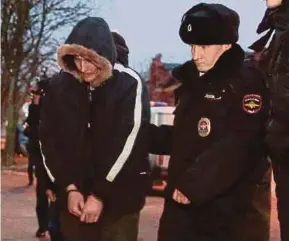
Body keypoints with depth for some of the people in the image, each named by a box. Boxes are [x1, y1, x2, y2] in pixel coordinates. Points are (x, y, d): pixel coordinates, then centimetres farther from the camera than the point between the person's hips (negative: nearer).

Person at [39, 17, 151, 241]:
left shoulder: (130, 84, -10)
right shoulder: (60, 85, 0)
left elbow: (128, 145, -12)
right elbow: (48, 141, 4)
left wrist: (100, 195, -11)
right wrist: (69, 188, -4)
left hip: (119, 197, -3)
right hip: (73, 194, 3)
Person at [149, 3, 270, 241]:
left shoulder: (246, 82, -9)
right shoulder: (194, 83, 17)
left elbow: (239, 147, -21)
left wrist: (194, 185, -24)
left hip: (225, 214, -8)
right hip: (182, 206, 8)